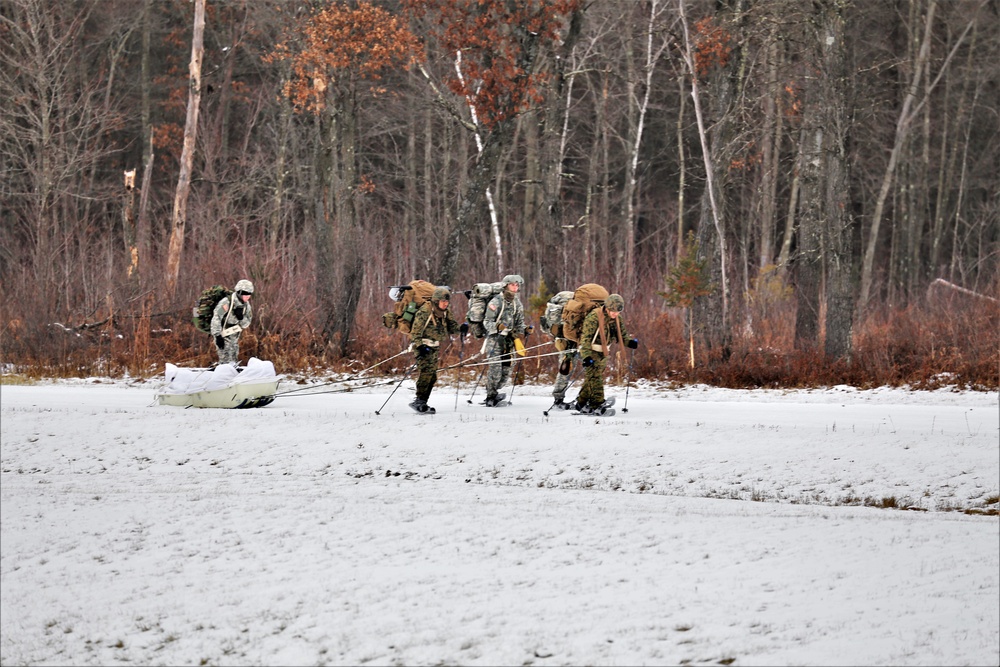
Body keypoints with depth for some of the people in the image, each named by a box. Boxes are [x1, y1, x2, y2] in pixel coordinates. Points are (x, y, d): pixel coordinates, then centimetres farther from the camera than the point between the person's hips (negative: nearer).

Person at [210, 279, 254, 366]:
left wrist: (241, 318, -20)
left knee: (234, 361, 13)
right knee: (226, 361, -12)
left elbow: (246, 324, 3)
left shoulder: (246, 305, 0)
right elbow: (216, 319, -22)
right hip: (223, 335, -7)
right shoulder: (226, 303, -22)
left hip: (234, 337, 7)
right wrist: (218, 336, -24)